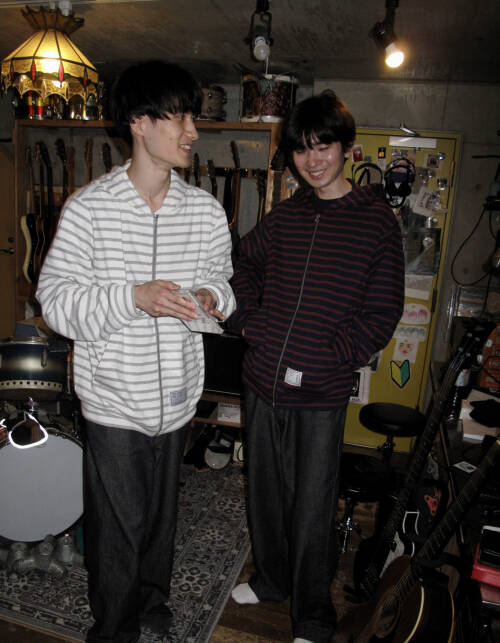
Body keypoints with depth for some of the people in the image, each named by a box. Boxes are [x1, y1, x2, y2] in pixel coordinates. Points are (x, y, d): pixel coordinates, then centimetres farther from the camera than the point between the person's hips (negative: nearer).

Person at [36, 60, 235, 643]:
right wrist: (134, 296, -27)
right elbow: (55, 302, -12)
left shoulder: (206, 211, 1)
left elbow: (221, 280, 12)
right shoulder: (88, 208, -11)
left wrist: (212, 297, -13)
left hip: (177, 396, 4)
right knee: (117, 527, 10)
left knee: (162, 515, 22)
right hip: (113, 400, -3)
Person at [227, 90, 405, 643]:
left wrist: (319, 363, -14)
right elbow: (244, 265, 21)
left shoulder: (377, 222, -5)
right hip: (262, 381, 5)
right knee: (265, 489, 20)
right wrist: (247, 322, 6)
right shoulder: (284, 216, 7)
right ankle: (270, 578, 46)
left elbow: (381, 314, -7)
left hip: (320, 394, -4)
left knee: (312, 508, 8)